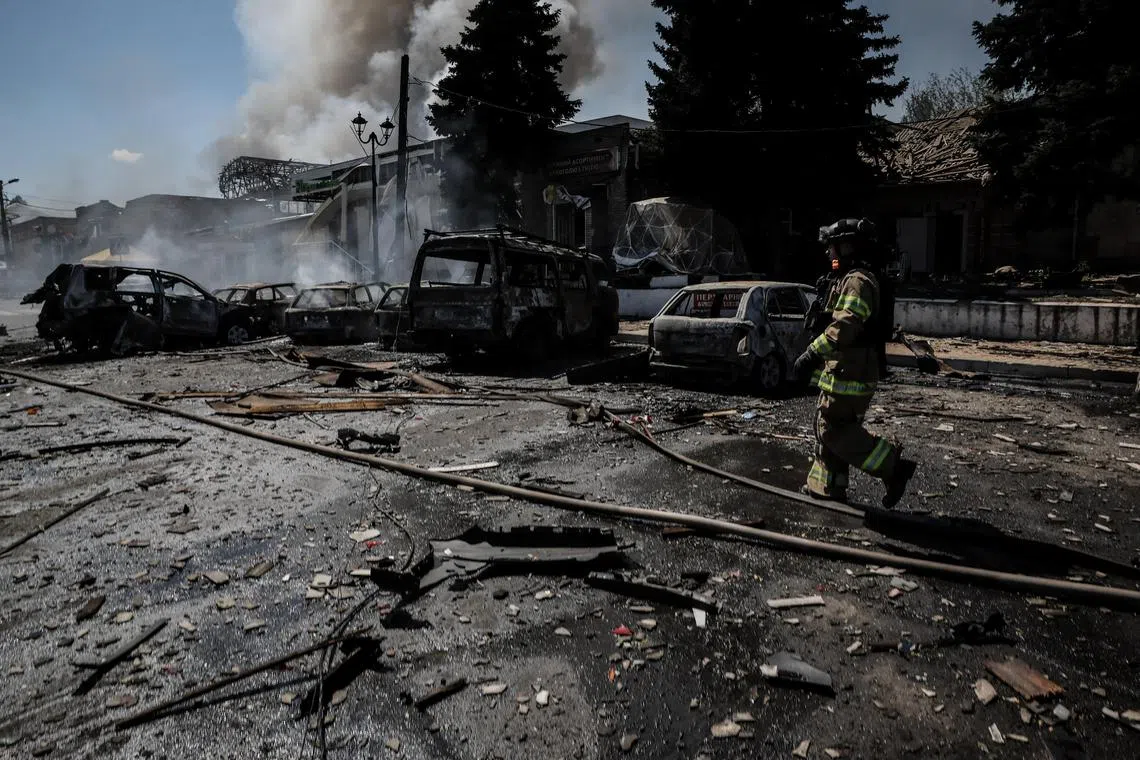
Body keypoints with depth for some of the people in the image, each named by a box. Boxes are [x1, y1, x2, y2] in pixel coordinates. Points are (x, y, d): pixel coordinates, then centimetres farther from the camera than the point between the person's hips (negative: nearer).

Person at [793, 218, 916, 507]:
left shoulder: (859, 281, -16)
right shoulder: (851, 279, 18)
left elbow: (845, 326, -29)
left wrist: (812, 353, -31)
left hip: (850, 374, -11)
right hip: (843, 371, 11)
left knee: (837, 431, -7)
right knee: (828, 428, 13)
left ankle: (894, 466, 2)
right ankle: (826, 486, 20)